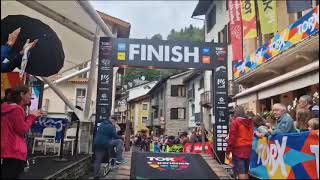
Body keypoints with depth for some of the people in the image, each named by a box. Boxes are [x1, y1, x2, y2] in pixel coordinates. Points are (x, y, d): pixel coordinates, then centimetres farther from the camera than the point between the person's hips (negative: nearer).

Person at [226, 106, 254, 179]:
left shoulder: (235, 121, -11)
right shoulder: (250, 122, 8)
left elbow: (232, 137, -14)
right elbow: (251, 135, 15)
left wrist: (228, 151, -8)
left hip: (238, 149, -6)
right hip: (248, 149, 6)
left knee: (240, 172, -4)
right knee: (245, 171, 16)